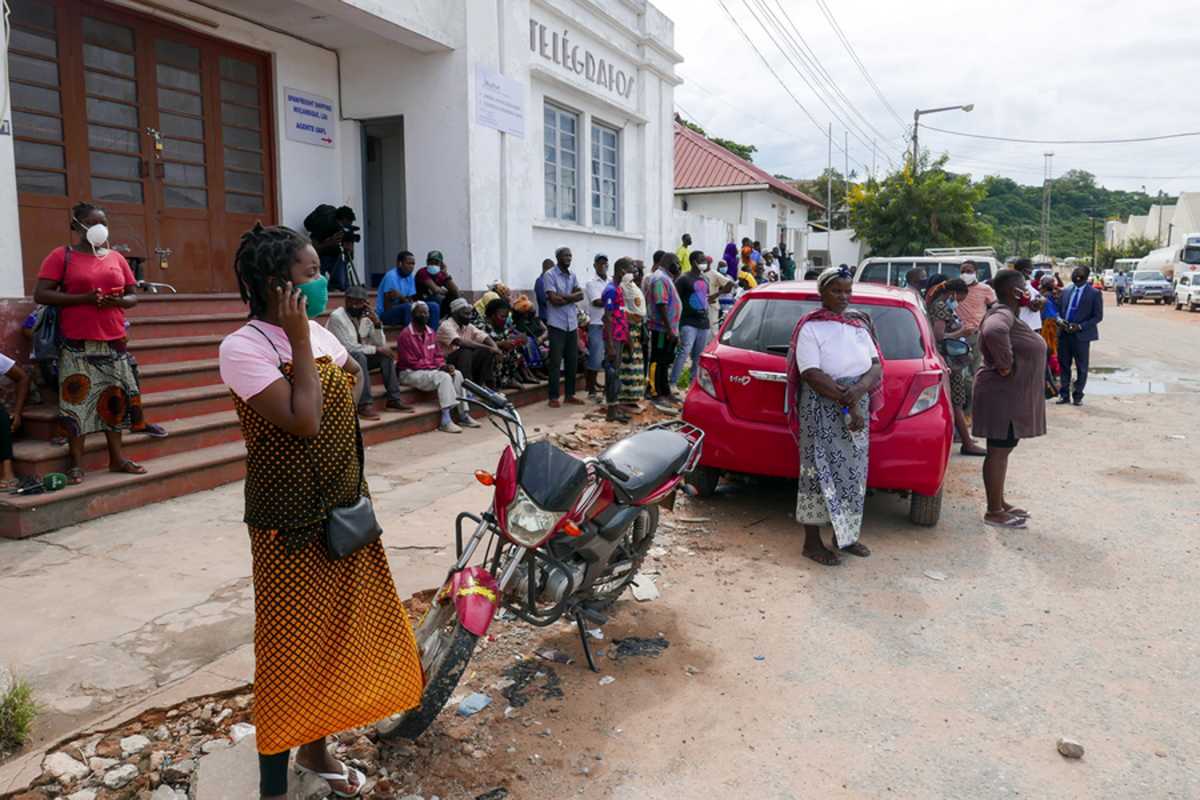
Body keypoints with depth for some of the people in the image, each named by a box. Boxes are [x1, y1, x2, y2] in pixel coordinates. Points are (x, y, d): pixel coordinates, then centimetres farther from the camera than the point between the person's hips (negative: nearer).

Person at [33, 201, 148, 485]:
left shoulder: (116, 258, 12)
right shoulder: (61, 256, -1)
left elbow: (133, 296, 15)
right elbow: (40, 294, -7)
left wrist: (117, 301, -9)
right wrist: (83, 298, -18)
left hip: (113, 342, 4)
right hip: (78, 345, -4)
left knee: (115, 399, 7)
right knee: (76, 400, -4)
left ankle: (117, 458, 16)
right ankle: (76, 463, 5)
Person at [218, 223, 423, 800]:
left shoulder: (319, 333, 5)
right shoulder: (243, 347, -17)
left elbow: (353, 376, 23)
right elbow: (303, 421, -26)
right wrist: (300, 341, -21)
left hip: (345, 510, 7)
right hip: (291, 523, -7)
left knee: (336, 631, 17)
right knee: (290, 644, 3)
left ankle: (316, 747, 38)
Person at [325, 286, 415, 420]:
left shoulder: (366, 317, 1)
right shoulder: (337, 317, -18)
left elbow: (380, 344, -1)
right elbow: (348, 347, -24)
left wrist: (377, 323, -16)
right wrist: (376, 349, -21)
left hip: (359, 358, 7)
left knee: (386, 354, -13)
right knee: (359, 356, -35)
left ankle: (394, 399, -14)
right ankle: (365, 404, -36)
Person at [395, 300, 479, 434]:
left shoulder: (430, 332, 10)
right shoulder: (405, 335, -14)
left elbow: (438, 355, 14)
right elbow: (412, 362, -18)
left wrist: (443, 366, -10)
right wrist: (439, 367, -19)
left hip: (431, 370, 8)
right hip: (410, 373, -8)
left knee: (457, 374, -12)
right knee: (444, 377, -28)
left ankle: (463, 415, -11)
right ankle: (445, 421, -32)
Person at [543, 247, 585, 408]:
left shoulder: (572, 275, 14)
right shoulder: (549, 275, -6)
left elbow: (580, 295, 3)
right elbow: (554, 299, -16)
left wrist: (563, 297, -12)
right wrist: (571, 297, -4)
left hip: (572, 323, 6)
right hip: (557, 324, -6)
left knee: (573, 361, 9)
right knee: (556, 362, -4)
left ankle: (570, 394, 19)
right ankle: (553, 397, 2)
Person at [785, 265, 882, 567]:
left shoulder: (859, 324, 11)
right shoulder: (810, 327, -8)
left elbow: (877, 367, 3)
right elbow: (812, 375, -18)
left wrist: (857, 390, -17)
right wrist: (847, 404, -21)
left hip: (857, 409, 6)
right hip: (821, 412, -6)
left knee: (852, 472, 11)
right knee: (820, 472, -1)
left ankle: (845, 535, 26)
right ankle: (812, 542, 9)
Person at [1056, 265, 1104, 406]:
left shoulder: (1095, 293, -5)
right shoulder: (1066, 291, 8)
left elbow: (1098, 316, -7)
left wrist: (1080, 326, -18)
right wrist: (1060, 320, -8)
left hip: (1081, 335, -4)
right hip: (1064, 333, 4)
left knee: (1081, 367, 6)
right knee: (1063, 365, 9)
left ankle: (1077, 396, 17)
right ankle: (1064, 395, 18)